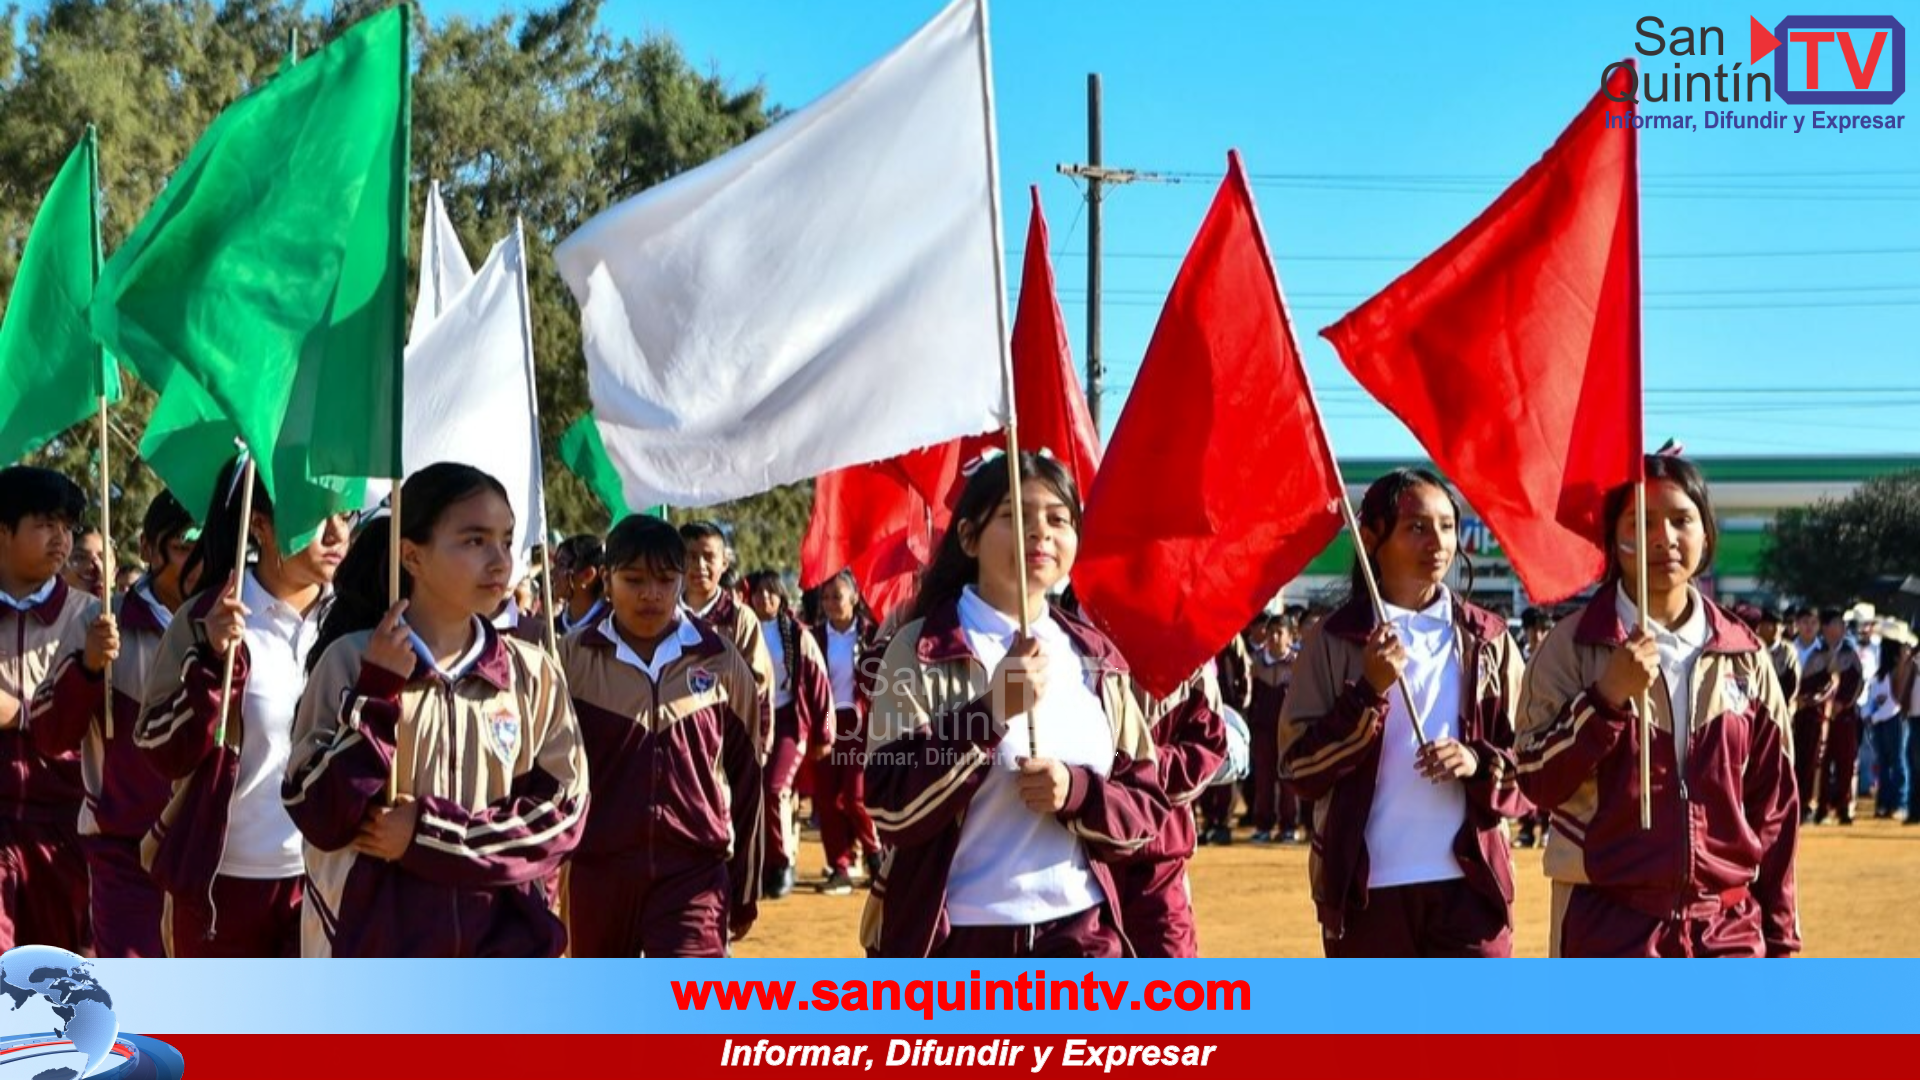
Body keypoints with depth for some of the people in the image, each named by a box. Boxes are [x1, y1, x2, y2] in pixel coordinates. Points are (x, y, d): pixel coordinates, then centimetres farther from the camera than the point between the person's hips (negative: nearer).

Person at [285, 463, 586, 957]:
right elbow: (320, 814, -9)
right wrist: (377, 691, -18)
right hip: (374, 958, -2)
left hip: (499, 957, 3)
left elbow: (561, 811, -1)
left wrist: (430, 831, -12)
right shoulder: (353, 661, -4)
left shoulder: (532, 675, 4)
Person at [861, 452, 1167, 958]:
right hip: (949, 947, -4)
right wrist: (992, 712, -23)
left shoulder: (1097, 661, 9)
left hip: (1081, 941, 4)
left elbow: (1147, 807, 8)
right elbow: (890, 808, -14)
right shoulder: (921, 652, -5)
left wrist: (1078, 792, -13)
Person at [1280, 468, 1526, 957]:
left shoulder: (1488, 640, 9)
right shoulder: (1336, 641, 2)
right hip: (1367, 887, -1)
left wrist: (1481, 764, -12)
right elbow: (1298, 768, -4)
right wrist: (1369, 692, -15)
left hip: (1469, 881, 1)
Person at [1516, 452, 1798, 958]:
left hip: (1727, 922, 3)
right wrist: (1608, 697, -20)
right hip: (1611, 921, -3)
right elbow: (1538, 782, -7)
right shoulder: (1574, 647, -1)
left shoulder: (1745, 657, 8)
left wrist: (1779, 937, 9)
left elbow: (1774, 803, 11)